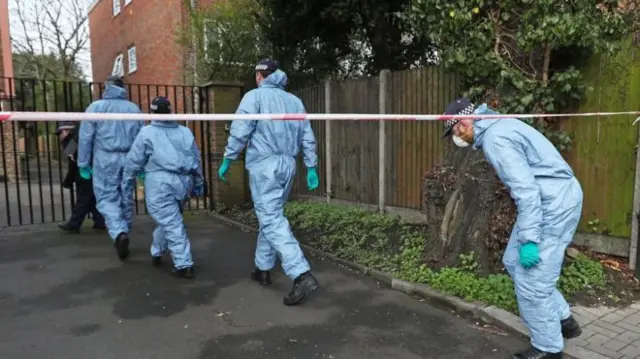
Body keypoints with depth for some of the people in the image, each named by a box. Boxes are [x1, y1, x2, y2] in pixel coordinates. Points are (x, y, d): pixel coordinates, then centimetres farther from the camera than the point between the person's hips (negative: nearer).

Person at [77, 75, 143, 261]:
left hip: (105, 160, -2)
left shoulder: (96, 107, 1)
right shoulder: (134, 108, 8)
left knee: (107, 199, 0)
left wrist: (83, 163, 5)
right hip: (128, 160, 3)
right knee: (126, 200, 11)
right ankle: (123, 233, 21)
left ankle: (119, 233, -22)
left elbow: (86, 137, -1)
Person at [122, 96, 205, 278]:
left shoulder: (147, 132, -1)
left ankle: (184, 265, -6)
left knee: (172, 224, -4)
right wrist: (198, 184, 24)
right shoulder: (186, 132, 13)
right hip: (183, 182, 5)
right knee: (168, 219, 22)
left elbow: (134, 161, 2)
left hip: (160, 182, -5)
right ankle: (156, 253, 38)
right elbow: (197, 159, 16)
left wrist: (127, 183, 16)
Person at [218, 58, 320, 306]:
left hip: (264, 165, -6)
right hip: (287, 165, 6)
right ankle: (263, 269, 29)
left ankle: (302, 276, -19)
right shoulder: (294, 101, 12)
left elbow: (240, 131, -11)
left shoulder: (254, 96, -4)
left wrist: (227, 160, -2)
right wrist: (311, 168, 14)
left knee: (272, 221, -8)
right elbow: (307, 138, 10)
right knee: (270, 216, 19)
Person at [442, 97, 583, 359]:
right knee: (514, 262, 17)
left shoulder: (495, 138, -20)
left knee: (530, 280, -2)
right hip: (549, 198, 10)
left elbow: (525, 189, -27)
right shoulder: (496, 128, 11)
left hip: (554, 202, -10)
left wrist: (528, 239, -24)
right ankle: (563, 319, 28)